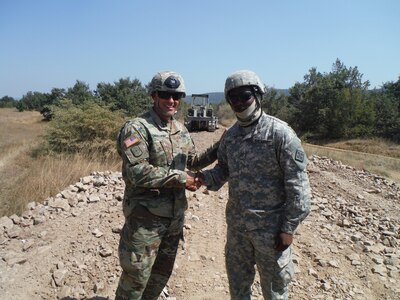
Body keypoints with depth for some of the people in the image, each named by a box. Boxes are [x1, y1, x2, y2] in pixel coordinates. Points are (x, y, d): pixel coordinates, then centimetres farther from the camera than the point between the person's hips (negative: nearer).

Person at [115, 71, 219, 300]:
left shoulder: (181, 130, 7)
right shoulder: (137, 128, -16)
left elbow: (193, 162, 16)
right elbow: (136, 172, -25)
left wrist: (219, 148, 2)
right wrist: (179, 178, -21)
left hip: (175, 215, 7)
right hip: (145, 216, -7)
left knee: (163, 272, 23)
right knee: (136, 275, 7)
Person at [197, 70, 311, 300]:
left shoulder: (280, 133, -16)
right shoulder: (230, 135, 3)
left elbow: (297, 184, -15)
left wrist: (289, 227, -14)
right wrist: (205, 178, -8)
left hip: (270, 227, -5)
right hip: (236, 224, 6)